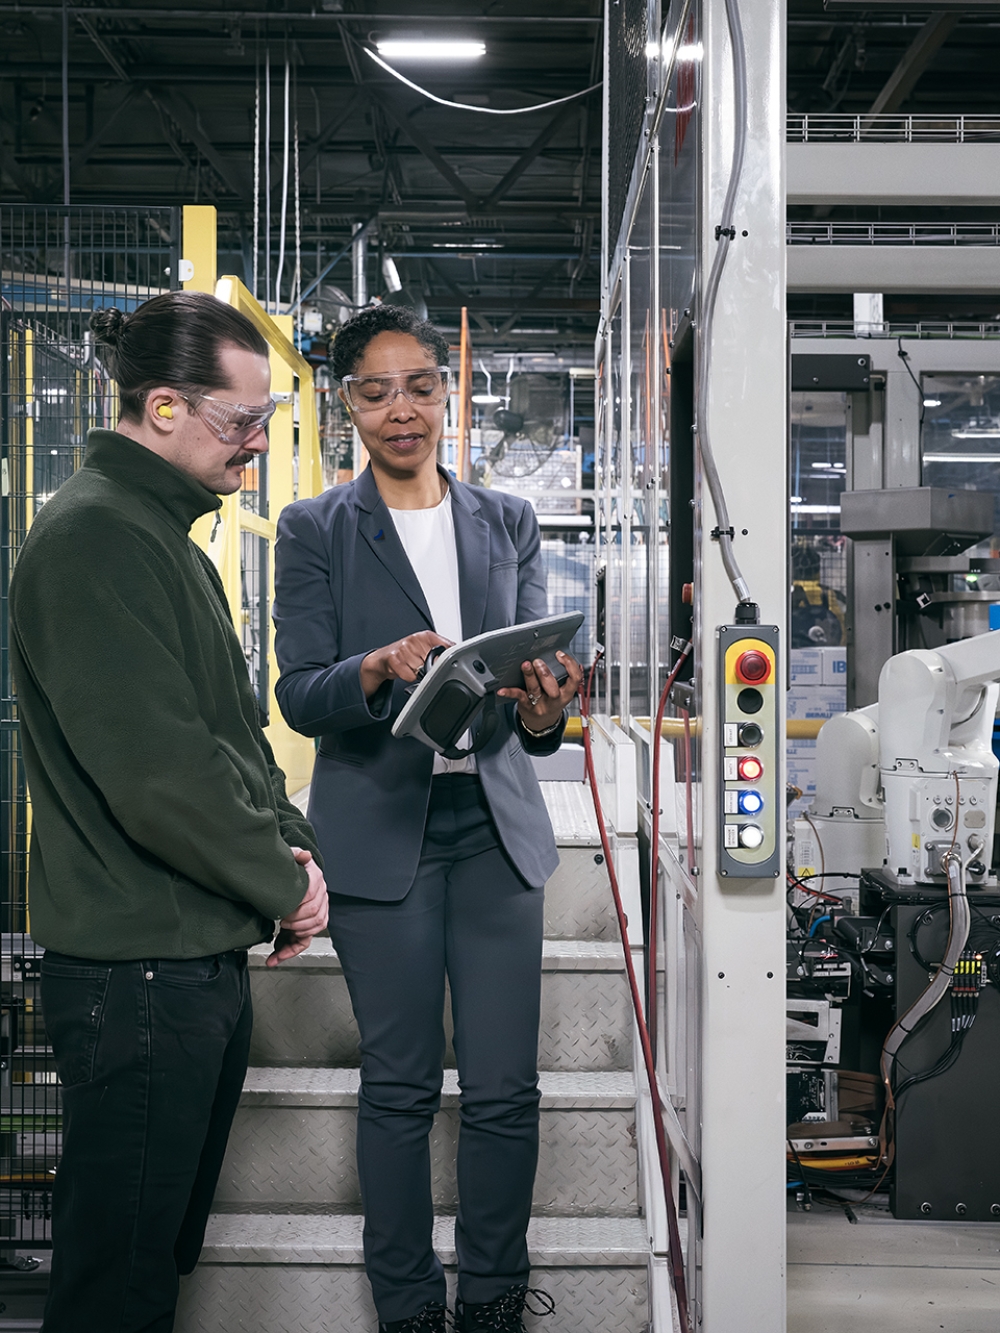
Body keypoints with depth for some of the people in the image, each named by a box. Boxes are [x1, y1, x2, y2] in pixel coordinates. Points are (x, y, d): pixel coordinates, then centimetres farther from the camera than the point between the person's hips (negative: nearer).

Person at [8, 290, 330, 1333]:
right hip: (136, 973, -10)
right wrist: (287, 883, -11)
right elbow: (159, 776, -24)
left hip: (208, 961, 10)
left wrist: (291, 848, 4)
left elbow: (235, 733, 20)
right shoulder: (92, 537, -17)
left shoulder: (169, 538, 16)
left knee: (171, 1248, 20)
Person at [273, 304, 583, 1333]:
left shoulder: (508, 524, 10)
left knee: (505, 1088, 3)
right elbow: (298, 696, -5)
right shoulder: (314, 531, 2)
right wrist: (380, 669, -26)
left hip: (496, 826, 2)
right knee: (399, 1086, 6)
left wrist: (542, 713, -16)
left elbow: (536, 666, 8)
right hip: (381, 831, -2)